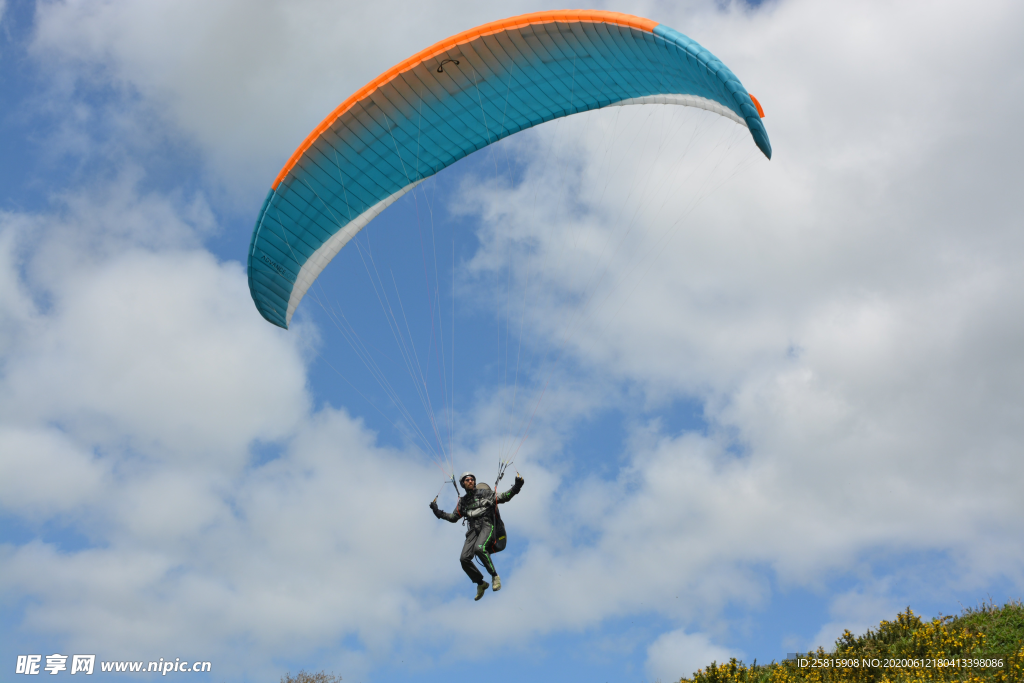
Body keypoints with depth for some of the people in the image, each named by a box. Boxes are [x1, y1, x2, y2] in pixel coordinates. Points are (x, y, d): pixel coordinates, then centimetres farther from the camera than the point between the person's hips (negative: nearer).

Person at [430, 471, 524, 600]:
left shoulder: (484, 493, 10)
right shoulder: (462, 501, 21)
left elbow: (503, 498, 6)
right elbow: (453, 518, 27)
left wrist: (516, 487, -7)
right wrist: (438, 512, 17)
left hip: (486, 525, -4)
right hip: (473, 529, 4)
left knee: (479, 548, -35)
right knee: (464, 558, -15)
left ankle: (495, 576, -19)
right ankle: (480, 583, 6)